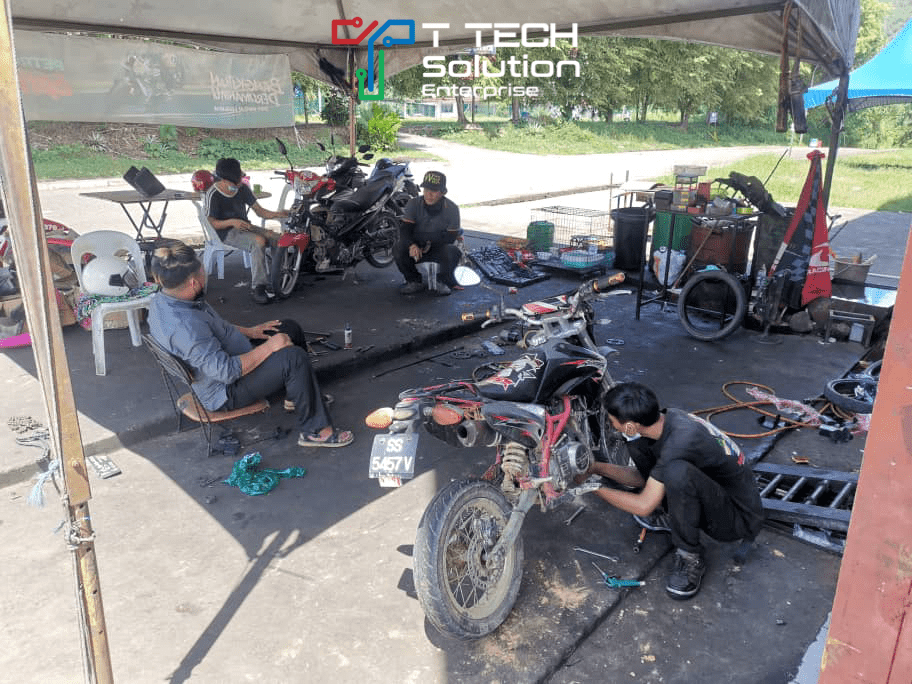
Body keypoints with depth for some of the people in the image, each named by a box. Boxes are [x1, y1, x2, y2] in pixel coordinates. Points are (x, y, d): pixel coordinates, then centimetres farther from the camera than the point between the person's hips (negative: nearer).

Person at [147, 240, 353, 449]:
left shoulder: (162, 300, -3)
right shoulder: (183, 326, -35)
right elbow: (226, 371, -34)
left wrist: (250, 331, 9)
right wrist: (268, 347, -25)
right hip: (226, 393, -10)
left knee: (289, 328, 14)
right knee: (294, 357, -25)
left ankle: (296, 396, 30)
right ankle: (316, 430, -11)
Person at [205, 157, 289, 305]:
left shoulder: (242, 188, 7)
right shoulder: (213, 194, -11)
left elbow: (259, 210, 8)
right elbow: (211, 223, -12)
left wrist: (277, 214, -10)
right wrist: (232, 222, -27)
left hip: (244, 226, 7)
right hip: (226, 232, -7)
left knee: (277, 238, -15)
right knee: (259, 241, -34)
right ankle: (258, 288, -34)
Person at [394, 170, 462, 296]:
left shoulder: (451, 208, -11)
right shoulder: (413, 204, -8)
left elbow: (451, 237, -10)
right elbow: (404, 229, -14)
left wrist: (429, 241, -19)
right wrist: (411, 245, -35)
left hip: (440, 247, -1)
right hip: (416, 248, 2)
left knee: (452, 252, -34)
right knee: (398, 249, -27)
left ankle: (443, 281, -2)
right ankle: (414, 281, -2)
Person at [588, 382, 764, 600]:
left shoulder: (681, 441, -33)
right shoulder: (667, 419, -8)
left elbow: (643, 506, -25)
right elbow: (643, 476, 6)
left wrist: (595, 488, -14)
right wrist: (595, 467, -3)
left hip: (739, 518, -8)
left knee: (676, 471, -38)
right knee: (637, 443, -5)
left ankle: (690, 558, -14)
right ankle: (668, 517, 12)